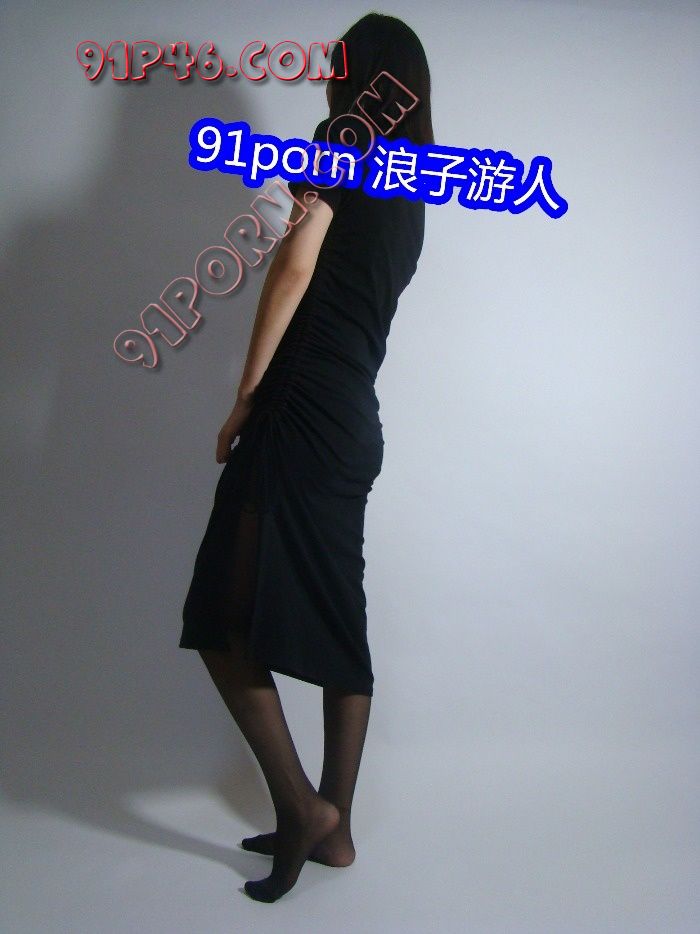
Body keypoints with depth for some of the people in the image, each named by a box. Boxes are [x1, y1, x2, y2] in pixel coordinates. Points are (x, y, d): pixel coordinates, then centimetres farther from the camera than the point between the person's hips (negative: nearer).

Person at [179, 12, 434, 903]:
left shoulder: (339, 144, 0)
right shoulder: (409, 193, 22)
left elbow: (295, 269, -12)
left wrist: (245, 395, -9)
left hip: (304, 411, -9)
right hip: (357, 422, 9)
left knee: (224, 618, -4)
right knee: (336, 622, 10)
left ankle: (302, 806, 0)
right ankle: (333, 826, 18)